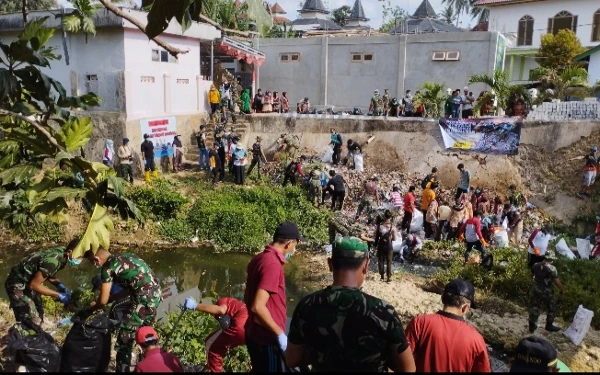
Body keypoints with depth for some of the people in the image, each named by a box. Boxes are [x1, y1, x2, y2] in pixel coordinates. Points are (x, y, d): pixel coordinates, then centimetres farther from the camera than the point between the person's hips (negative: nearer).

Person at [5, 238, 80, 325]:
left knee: (38, 317, 17)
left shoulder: (61, 252, -6)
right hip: (17, 285, -9)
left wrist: (61, 286, -8)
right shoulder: (53, 261, -33)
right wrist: (58, 295, -23)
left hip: (28, 282, 9)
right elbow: (34, 285, -28)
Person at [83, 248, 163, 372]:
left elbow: (103, 301, -3)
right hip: (156, 294, 9)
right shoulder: (125, 257, 17)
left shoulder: (108, 267, -7)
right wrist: (111, 297, 28)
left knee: (124, 339, 3)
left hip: (145, 299, -9)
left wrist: (93, 306, 17)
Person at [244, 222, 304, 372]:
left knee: (258, 369, 22)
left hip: (254, 333, 9)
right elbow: (258, 307, -29)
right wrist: (280, 334, -21)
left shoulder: (259, 258, 4)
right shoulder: (273, 264, -24)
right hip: (266, 338, -9)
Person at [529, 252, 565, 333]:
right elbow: (557, 281, -19)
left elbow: (532, 274, 17)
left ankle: (532, 326, 20)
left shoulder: (536, 265, -2)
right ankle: (549, 325, 28)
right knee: (551, 308, 17)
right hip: (546, 292, -5)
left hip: (535, 290, 5)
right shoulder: (552, 268, -20)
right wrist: (562, 290, -3)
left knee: (534, 307, 15)